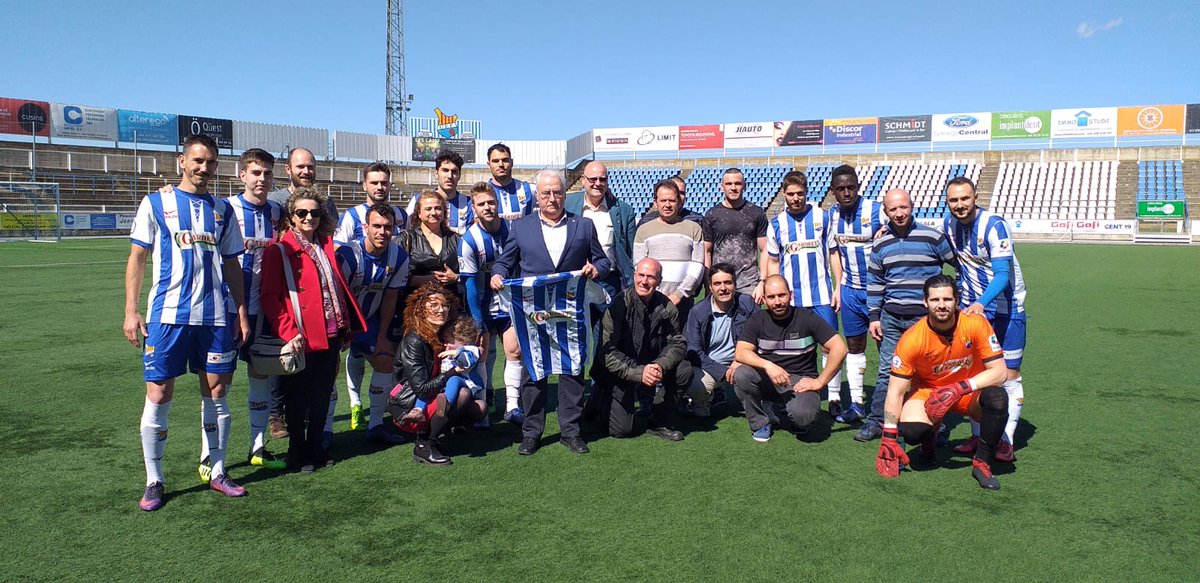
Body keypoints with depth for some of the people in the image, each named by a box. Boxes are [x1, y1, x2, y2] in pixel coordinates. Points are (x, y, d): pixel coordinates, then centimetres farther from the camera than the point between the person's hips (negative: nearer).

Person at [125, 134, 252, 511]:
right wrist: (131, 311, -4)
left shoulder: (222, 210, 12)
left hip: (215, 316, 3)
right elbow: (137, 257, 3)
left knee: (216, 392, 7)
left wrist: (242, 313, 9)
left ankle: (218, 472, 19)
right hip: (167, 314, -3)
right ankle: (153, 481, 13)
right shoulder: (155, 204, 4)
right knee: (158, 395, -1)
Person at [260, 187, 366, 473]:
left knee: (322, 396, 14)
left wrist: (347, 325, 13)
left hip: (330, 335, 6)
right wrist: (288, 332, -19)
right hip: (300, 339, -5)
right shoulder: (279, 250, -5)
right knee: (297, 399, 7)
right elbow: (270, 297, -10)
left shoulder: (326, 245, 13)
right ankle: (298, 453, 21)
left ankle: (316, 448, 27)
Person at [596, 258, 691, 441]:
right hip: (622, 374, -4)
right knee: (621, 430, -13)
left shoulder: (666, 307, -7)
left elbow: (678, 343, -6)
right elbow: (607, 352, -20)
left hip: (653, 368, 4)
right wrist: (638, 373, -31)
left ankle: (660, 422, -4)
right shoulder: (618, 305, -18)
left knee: (684, 370, -23)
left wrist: (661, 366, -27)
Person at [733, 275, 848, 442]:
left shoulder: (807, 318, -5)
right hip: (767, 380, 2)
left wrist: (819, 382, -14)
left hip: (800, 381, -2)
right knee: (741, 374, -28)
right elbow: (741, 352, -12)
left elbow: (839, 348, -11)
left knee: (803, 414, -33)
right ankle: (760, 423, -4)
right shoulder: (757, 320, 1)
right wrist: (768, 365, -30)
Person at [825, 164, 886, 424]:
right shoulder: (832, 215, 3)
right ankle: (856, 404, 19)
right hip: (850, 290, 5)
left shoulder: (877, 210, -13)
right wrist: (837, 287, 9)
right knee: (854, 345, 11)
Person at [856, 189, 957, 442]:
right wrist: (873, 316, 6)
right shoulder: (880, 244, 7)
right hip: (891, 317, 3)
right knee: (887, 371, 6)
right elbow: (874, 282, 12)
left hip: (925, 317, -3)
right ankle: (876, 421, 13)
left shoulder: (932, 237, -3)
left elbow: (959, 264, 6)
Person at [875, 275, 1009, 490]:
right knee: (911, 430, -30)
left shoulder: (975, 324, -20)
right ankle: (930, 441, 11)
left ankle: (982, 463, -10)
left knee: (997, 398, -32)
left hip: (971, 393, 1)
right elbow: (895, 391, -18)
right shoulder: (912, 339, -21)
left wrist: (959, 388, -33)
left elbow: (999, 371, -19)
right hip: (928, 390, -1)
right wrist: (888, 440, -22)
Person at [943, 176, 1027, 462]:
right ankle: (978, 436, 17)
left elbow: (1003, 273, -28)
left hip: (1005, 307, -5)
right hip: (972, 306, 6)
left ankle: (1005, 441, 6)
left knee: (1008, 375, -1)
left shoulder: (994, 225, -20)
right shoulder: (949, 223, -2)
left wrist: (981, 302, -40)